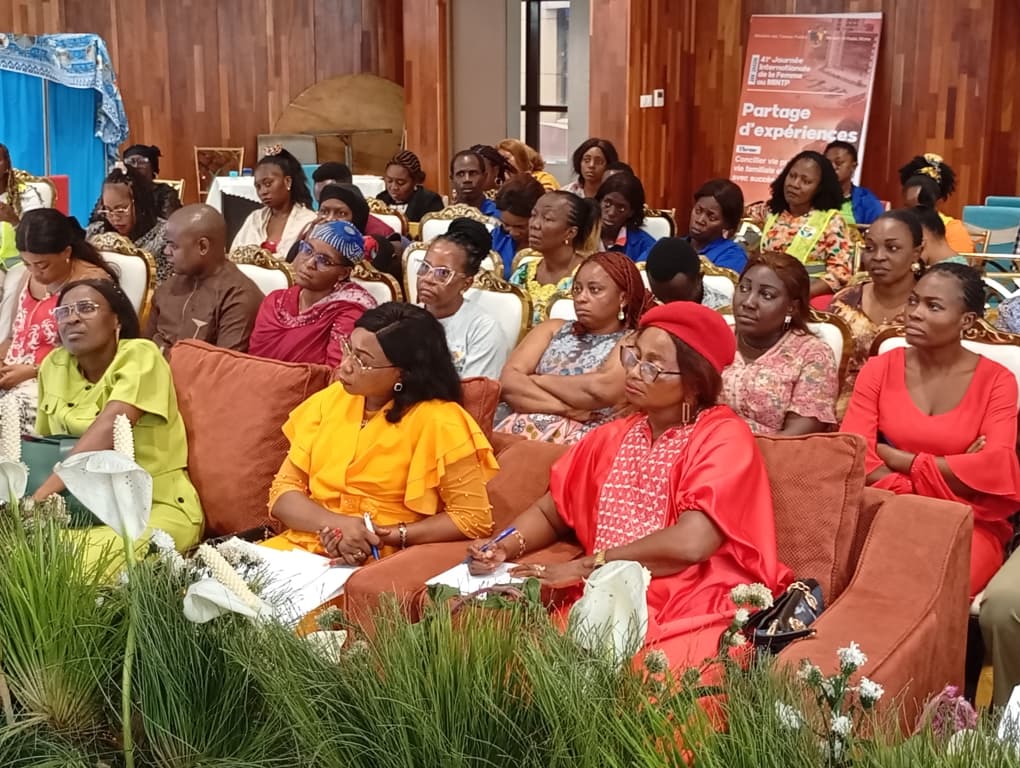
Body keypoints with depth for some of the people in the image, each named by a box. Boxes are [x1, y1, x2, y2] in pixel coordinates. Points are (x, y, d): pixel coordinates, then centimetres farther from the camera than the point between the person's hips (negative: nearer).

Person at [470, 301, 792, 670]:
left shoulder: (724, 438, -5)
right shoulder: (613, 437, 16)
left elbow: (690, 543, -19)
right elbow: (547, 512, 23)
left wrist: (585, 566, -12)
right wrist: (505, 547, 2)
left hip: (693, 617, -6)